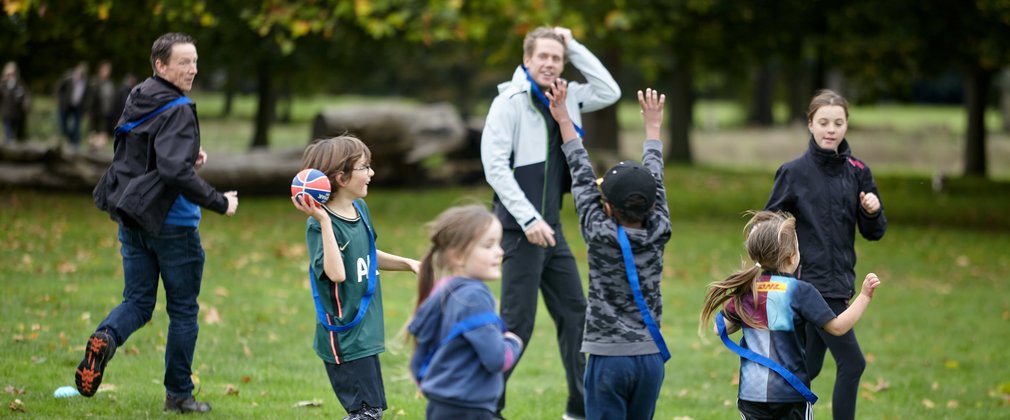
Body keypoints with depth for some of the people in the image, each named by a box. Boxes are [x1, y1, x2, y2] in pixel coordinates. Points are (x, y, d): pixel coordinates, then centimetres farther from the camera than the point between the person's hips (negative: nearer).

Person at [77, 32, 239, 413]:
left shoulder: (135, 102, 8)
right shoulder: (177, 111, -18)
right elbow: (175, 172, -28)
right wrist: (219, 203, -19)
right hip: (172, 223, -7)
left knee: (138, 302, 12)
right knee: (183, 309, 8)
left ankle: (105, 338, -19)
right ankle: (179, 394, 16)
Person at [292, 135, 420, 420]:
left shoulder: (360, 209, 6)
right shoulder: (320, 224, -18)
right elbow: (336, 273, -33)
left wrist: (407, 264, 13)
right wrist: (324, 222, -36)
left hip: (365, 330, 9)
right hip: (344, 336, -9)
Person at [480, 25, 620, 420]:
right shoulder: (510, 102, -11)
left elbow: (610, 92, 10)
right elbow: (494, 166, -16)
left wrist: (575, 47, 3)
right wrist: (529, 219, -19)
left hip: (552, 227, 8)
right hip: (521, 228, -8)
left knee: (574, 313, 12)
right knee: (517, 322, -9)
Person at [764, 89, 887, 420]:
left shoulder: (857, 172, 6)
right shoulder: (794, 172, -7)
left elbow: (873, 233, 8)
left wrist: (873, 211, -12)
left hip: (840, 281, 5)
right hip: (811, 282, -5)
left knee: (809, 368, 12)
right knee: (851, 363, -10)